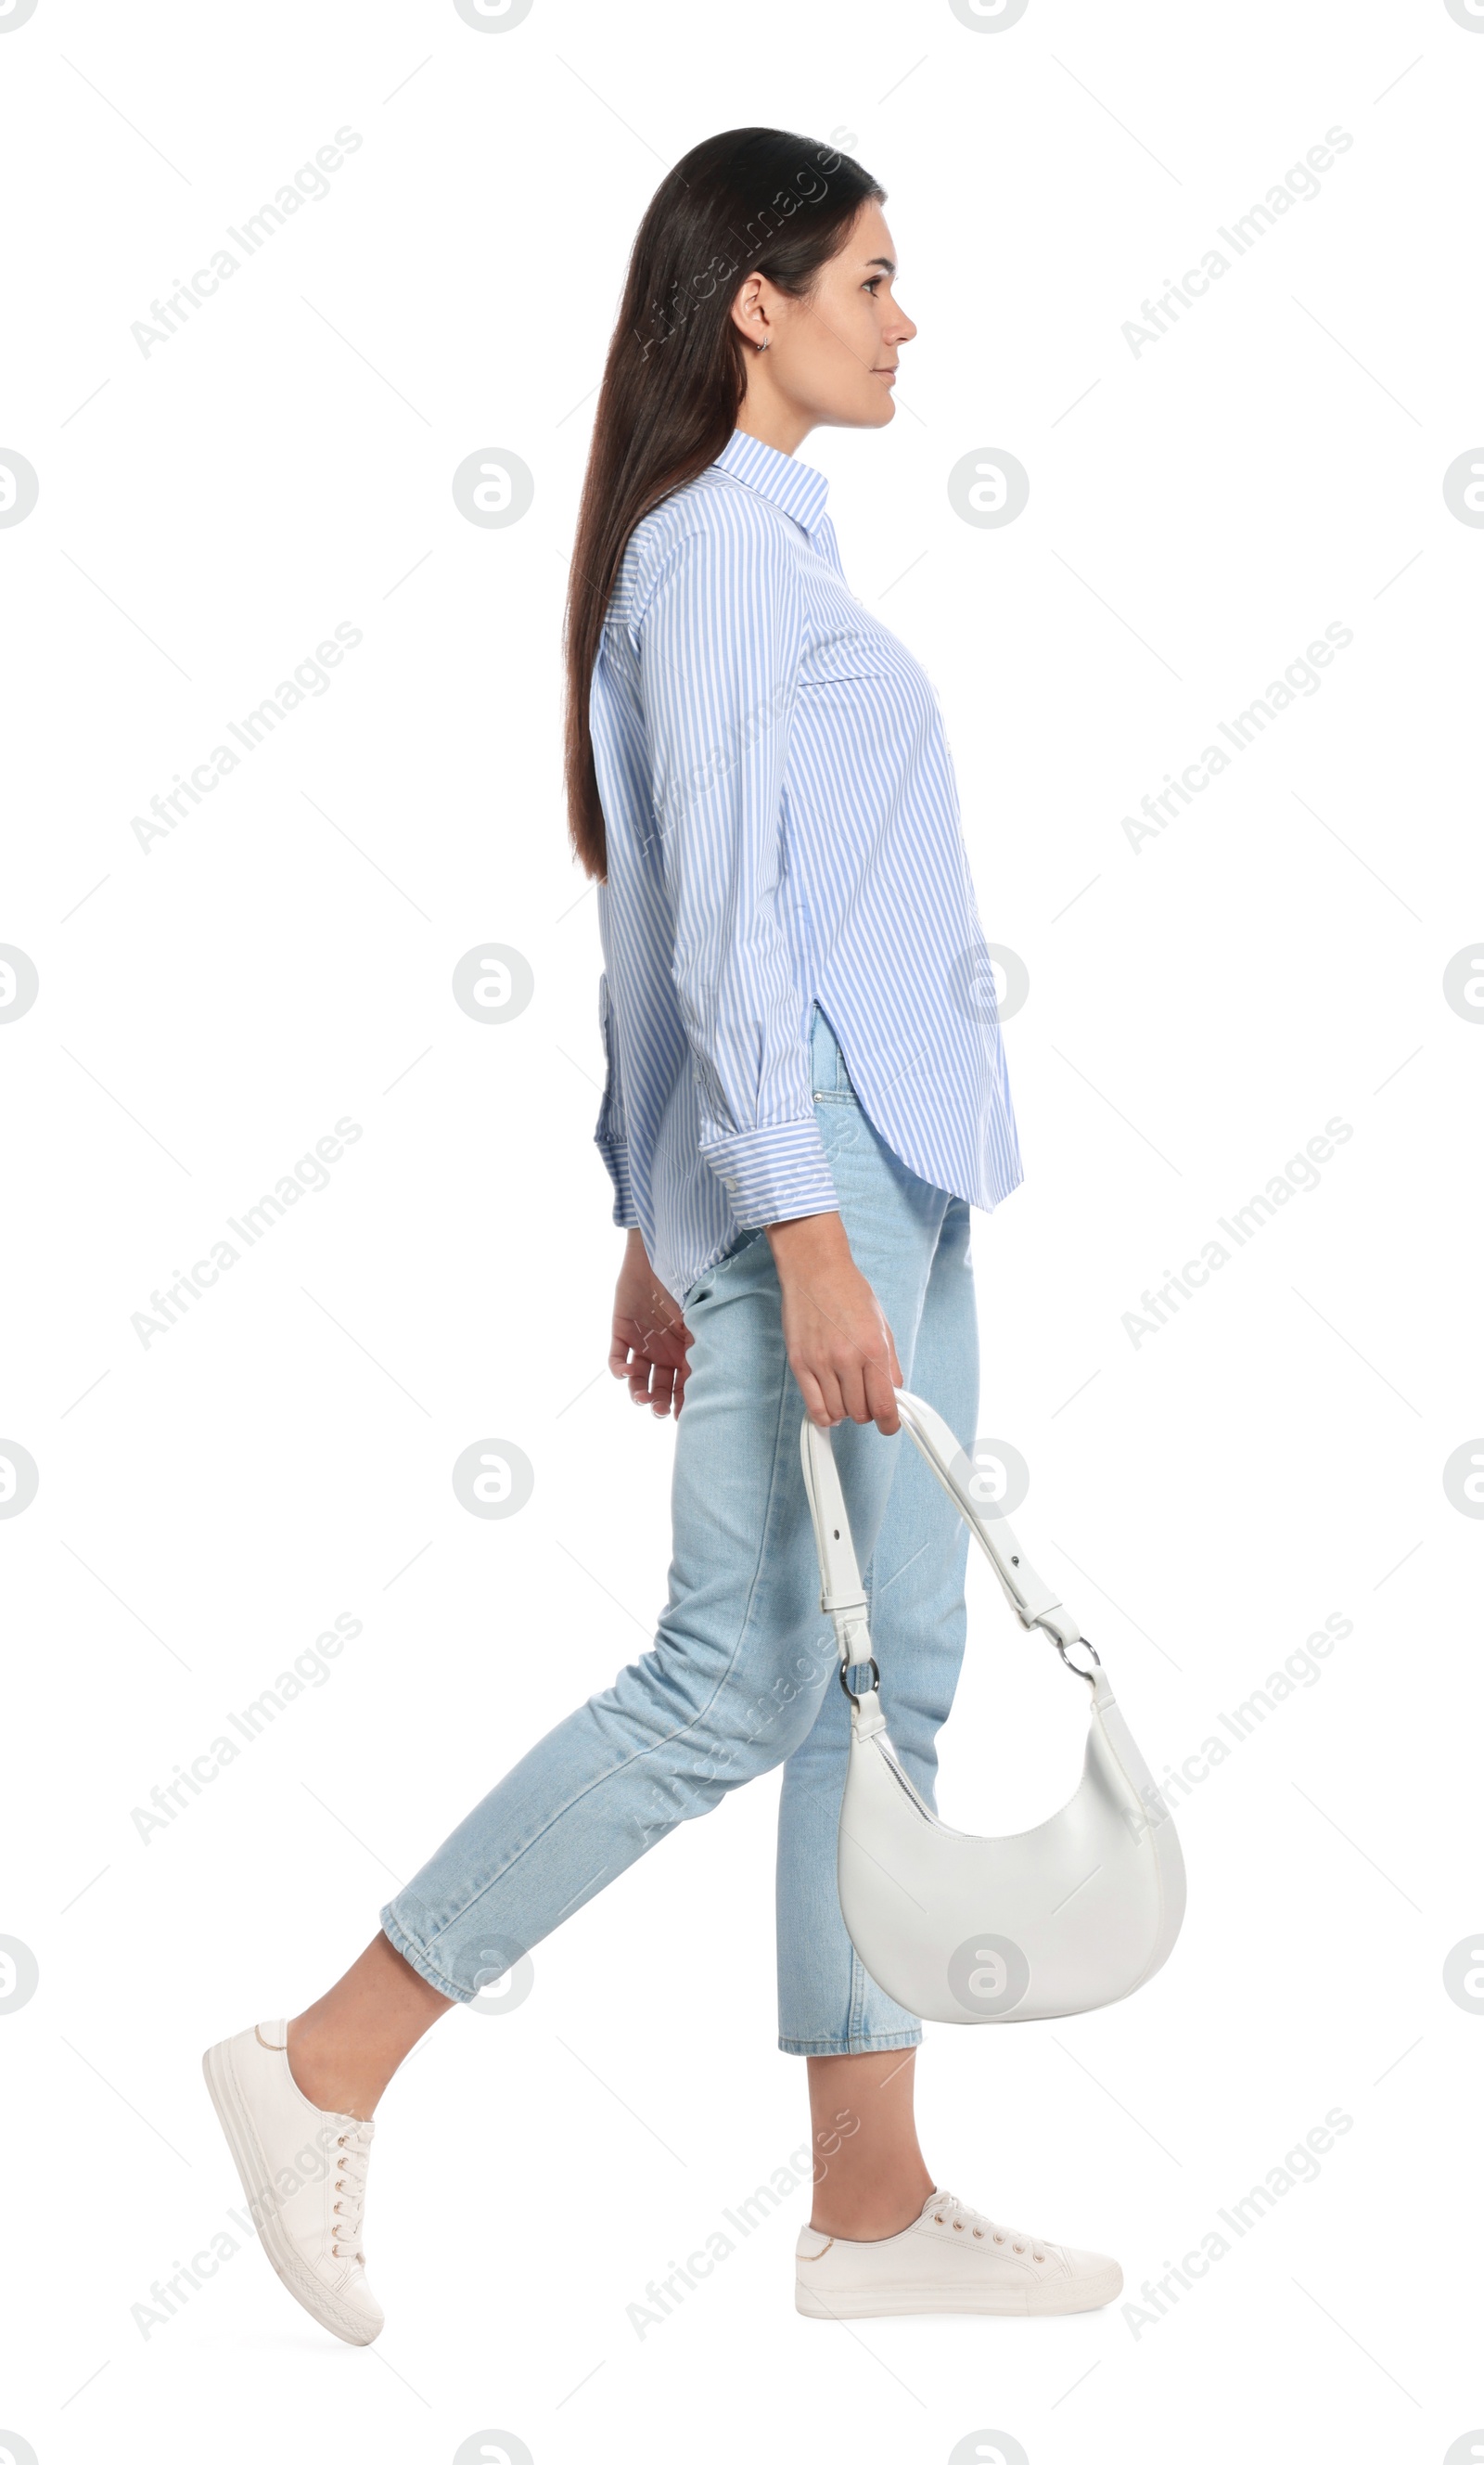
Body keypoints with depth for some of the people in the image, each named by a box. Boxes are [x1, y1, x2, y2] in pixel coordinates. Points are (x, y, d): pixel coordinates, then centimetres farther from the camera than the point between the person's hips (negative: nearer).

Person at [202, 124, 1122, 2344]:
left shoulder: (762, 540, 19)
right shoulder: (713, 542, -10)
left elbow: (664, 920, 19)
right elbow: (718, 920, -18)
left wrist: (662, 1217, 20)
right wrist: (798, 1230, -22)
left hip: (881, 1163, 10)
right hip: (807, 1161, -10)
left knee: (886, 1673, 8)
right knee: (737, 1677, -6)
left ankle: (877, 2208, 16)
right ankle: (327, 2068, 6)